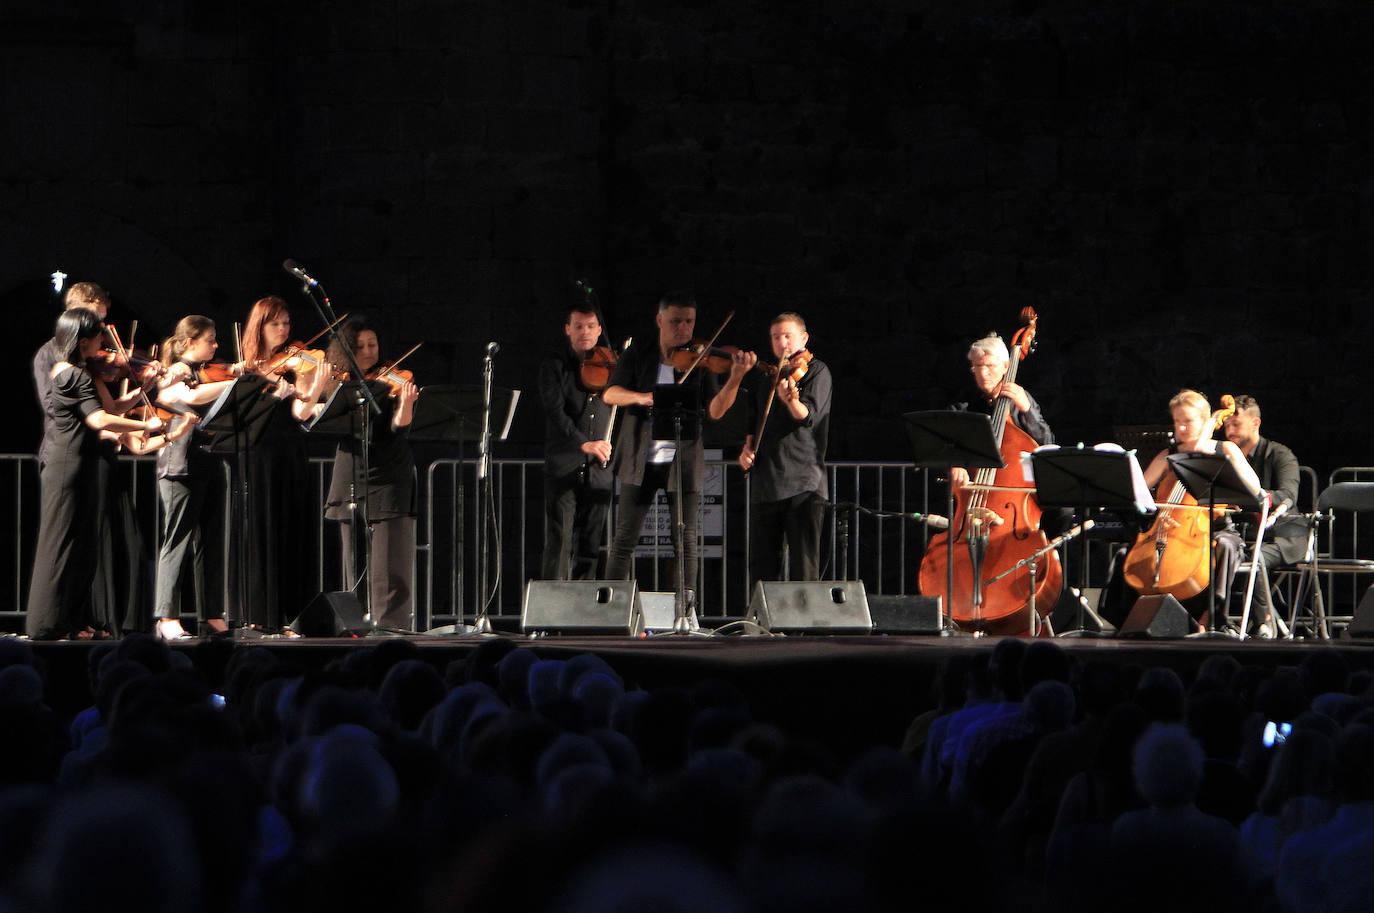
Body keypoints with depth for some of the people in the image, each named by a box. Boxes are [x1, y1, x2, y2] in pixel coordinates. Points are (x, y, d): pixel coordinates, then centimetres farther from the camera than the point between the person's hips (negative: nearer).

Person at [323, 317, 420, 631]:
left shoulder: (388, 384, -2)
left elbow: (399, 428, -16)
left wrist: (406, 403, -36)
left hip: (388, 484, -5)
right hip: (349, 483, 5)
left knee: (389, 569, -10)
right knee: (354, 567, 8)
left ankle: (391, 627, -11)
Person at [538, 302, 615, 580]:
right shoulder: (554, 366, 2)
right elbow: (555, 410, -13)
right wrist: (583, 443, -27)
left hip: (598, 470, 4)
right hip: (564, 467, -4)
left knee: (590, 547, 5)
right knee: (559, 544, -10)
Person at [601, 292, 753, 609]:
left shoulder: (700, 363, 3)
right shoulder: (638, 356, 6)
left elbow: (715, 411, -7)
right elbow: (610, 394, -6)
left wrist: (735, 378, -23)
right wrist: (640, 397, -26)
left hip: (683, 462, 0)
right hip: (640, 461, 0)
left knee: (687, 541, -1)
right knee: (624, 538, 1)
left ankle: (686, 610, 2)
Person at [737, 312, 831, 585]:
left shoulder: (816, 371, 0)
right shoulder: (765, 376, 18)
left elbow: (809, 416, -15)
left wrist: (791, 399, -35)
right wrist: (747, 447, 7)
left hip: (803, 483, -6)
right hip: (765, 483, 6)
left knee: (804, 565, -8)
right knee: (762, 565, 7)